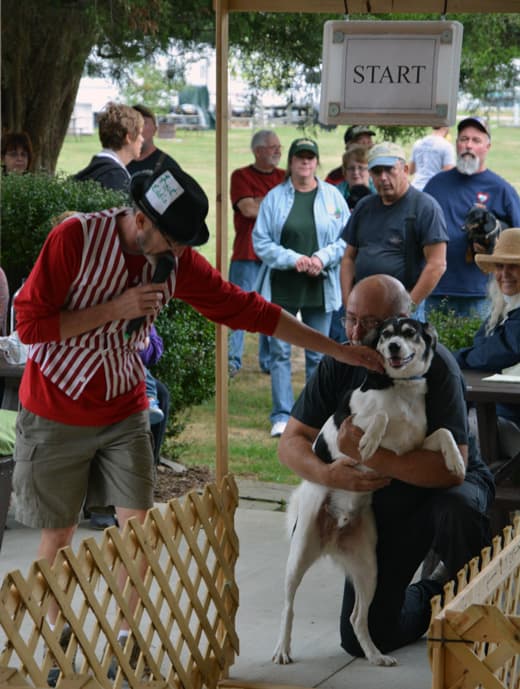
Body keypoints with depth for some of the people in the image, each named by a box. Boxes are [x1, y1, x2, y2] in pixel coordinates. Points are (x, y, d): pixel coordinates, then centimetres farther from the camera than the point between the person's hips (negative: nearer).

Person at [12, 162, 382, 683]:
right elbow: (29, 324, -19)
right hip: (56, 413, -3)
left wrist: (341, 351, -6)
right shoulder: (75, 238, -22)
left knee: (139, 524, -5)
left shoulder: (178, 261, -8)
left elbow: (250, 310, -5)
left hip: (123, 410, 3)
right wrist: (115, 309, -25)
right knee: (59, 533, 5)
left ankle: (125, 640, 11)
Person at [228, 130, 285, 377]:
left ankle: (269, 361, 14)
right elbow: (248, 209, -12)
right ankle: (232, 360, -3)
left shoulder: (284, 178, 14)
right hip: (247, 255, -4)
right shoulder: (241, 176, 1)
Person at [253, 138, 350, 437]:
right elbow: (261, 242, -1)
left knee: (318, 354, 6)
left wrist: (322, 258, -13)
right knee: (280, 352, 1)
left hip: (320, 287, 0)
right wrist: (292, 259, -13)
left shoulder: (333, 196, 4)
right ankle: (282, 416, 6)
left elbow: (346, 239, 3)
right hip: (282, 288, 0)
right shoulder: (275, 198, 1)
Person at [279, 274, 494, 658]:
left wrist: (370, 455, -43)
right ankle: (433, 596, 32)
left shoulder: (435, 365, -27)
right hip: (382, 506, 5)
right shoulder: (339, 365, -12)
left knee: (456, 511, -42)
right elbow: (291, 444, -10)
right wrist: (329, 474, -31)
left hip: (443, 490, -4)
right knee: (362, 640, 2)